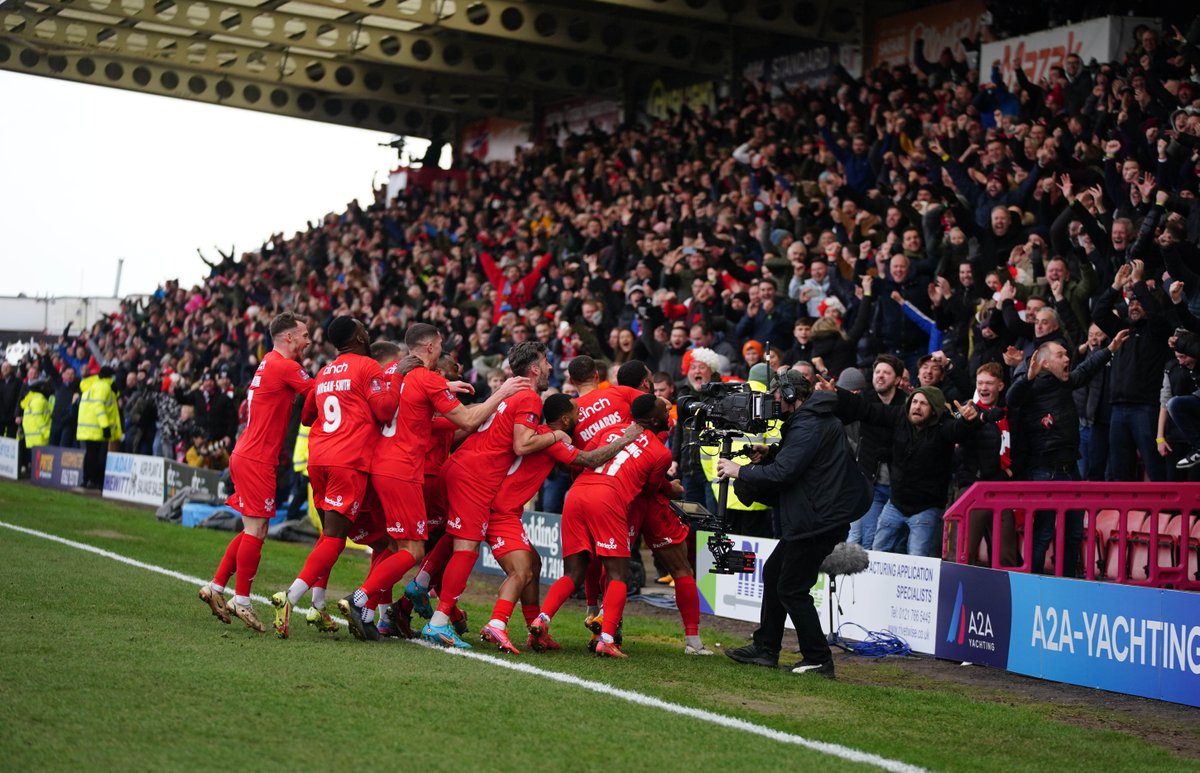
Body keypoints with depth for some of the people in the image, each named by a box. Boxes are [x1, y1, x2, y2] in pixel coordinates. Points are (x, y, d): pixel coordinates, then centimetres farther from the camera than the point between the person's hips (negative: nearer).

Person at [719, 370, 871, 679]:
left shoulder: (809, 426, -18)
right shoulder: (817, 419, 15)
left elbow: (783, 473, -24)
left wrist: (740, 471, -13)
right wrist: (770, 454, 5)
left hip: (816, 522, -11)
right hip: (814, 517, 11)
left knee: (792, 590, -4)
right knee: (773, 572, 19)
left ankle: (818, 660, 1)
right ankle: (765, 648, 25)